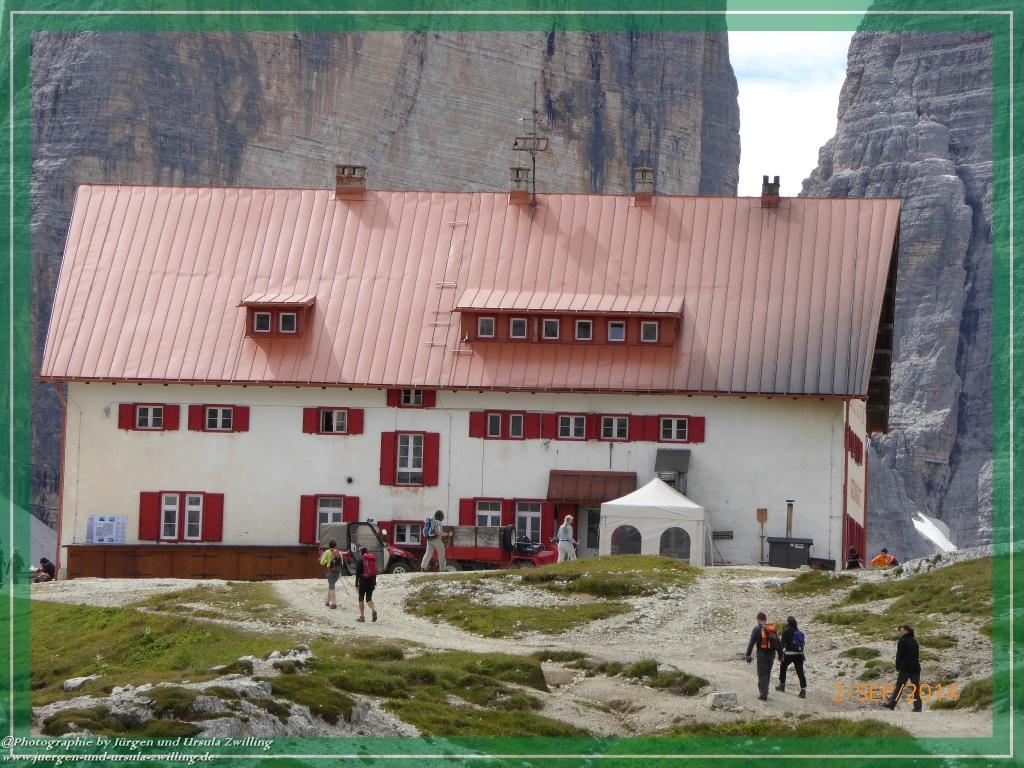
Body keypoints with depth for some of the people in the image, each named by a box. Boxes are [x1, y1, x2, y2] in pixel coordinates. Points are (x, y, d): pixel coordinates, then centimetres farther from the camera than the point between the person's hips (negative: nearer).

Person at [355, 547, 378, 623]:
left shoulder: (360, 561, -6)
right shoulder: (373, 560, 7)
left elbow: (357, 573, -8)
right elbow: (375, 572, 10)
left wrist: (356, 585, -5)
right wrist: (374, 583, 17)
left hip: (363, 581, -4)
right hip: (371, 581, 4)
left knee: (361, 599, 9)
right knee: (369, 598, 10)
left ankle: (362, 616, 9)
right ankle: (373, 610, -19)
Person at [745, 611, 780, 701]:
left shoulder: (757, 629, -8)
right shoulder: (773, 629, 8)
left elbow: (751, 643, -11)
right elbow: (778, 642, 13)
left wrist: (748, 655, -8)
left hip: (762, 654, -5)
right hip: (771, 654, 5)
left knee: (762, 674, 1)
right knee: (767, 673, 18)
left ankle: (763, 694, -3)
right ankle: (764, 692, 25)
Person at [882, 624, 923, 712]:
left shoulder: (902, 641, -8)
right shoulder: (914, 641, 13)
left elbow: (899, 655, -9)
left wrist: (897, 668, -3)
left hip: (905, 668, -6)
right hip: (916, 667, 6)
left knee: (899, 686, 1)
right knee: (916, 687, 3)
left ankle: (891, 704, 6)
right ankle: (918, 707, -2)